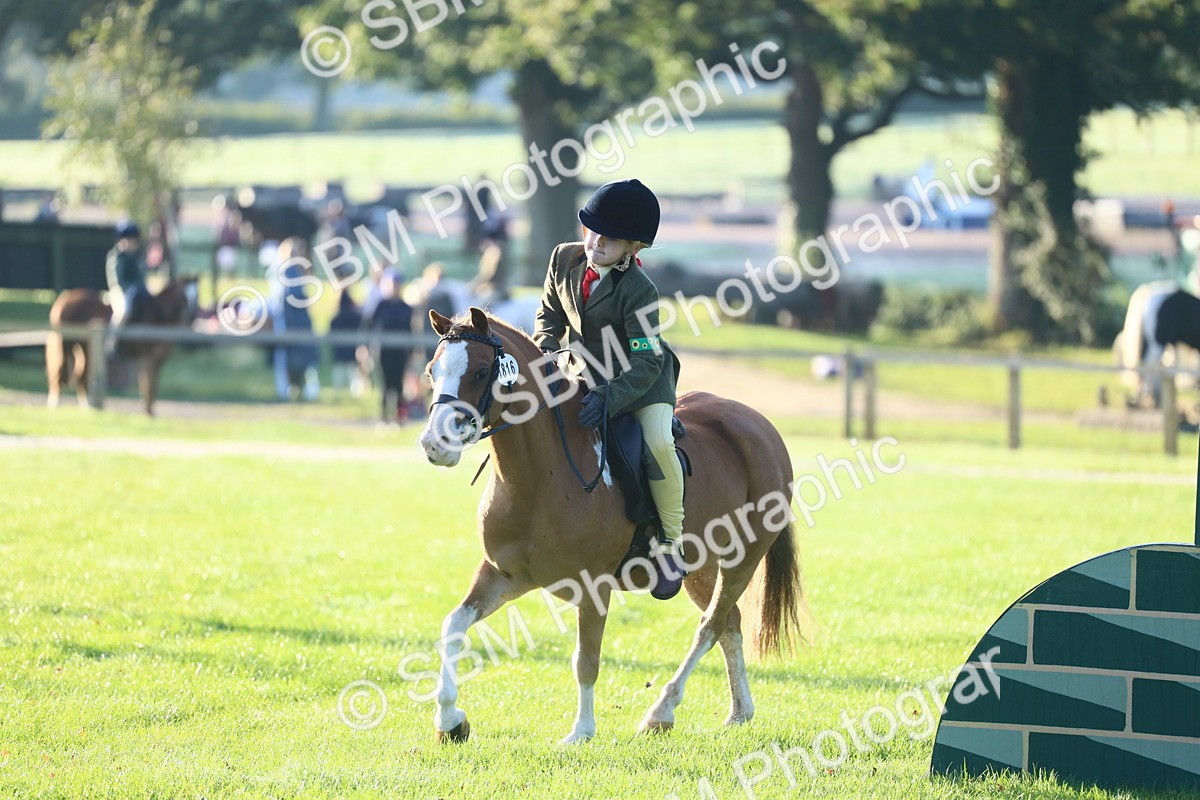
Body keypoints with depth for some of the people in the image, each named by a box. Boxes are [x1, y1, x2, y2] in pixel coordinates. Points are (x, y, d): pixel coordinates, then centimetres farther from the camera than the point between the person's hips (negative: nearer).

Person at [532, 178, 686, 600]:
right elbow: (550, 315, 8)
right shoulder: (565, 259, -9)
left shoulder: (638, 290, -26)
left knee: (658, 443, -29)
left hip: (641, 382, -6)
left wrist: (610, 398, -39)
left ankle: (670, 542, -15)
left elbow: (647, 362, -26)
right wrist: (545, 349, -12)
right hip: (584, 376, 6)